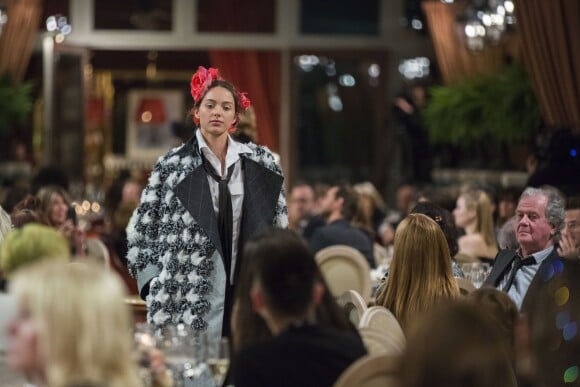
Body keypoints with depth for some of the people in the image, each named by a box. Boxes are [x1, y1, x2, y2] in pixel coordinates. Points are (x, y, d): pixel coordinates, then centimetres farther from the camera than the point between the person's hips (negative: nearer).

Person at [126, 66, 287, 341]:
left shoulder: (260, 163, 8)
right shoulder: (172, 165, 1)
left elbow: (281, 228, 14)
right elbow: (140, 230, 4)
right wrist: (155, 286, -3)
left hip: (248, 295, 2)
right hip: (185, 301, -2)